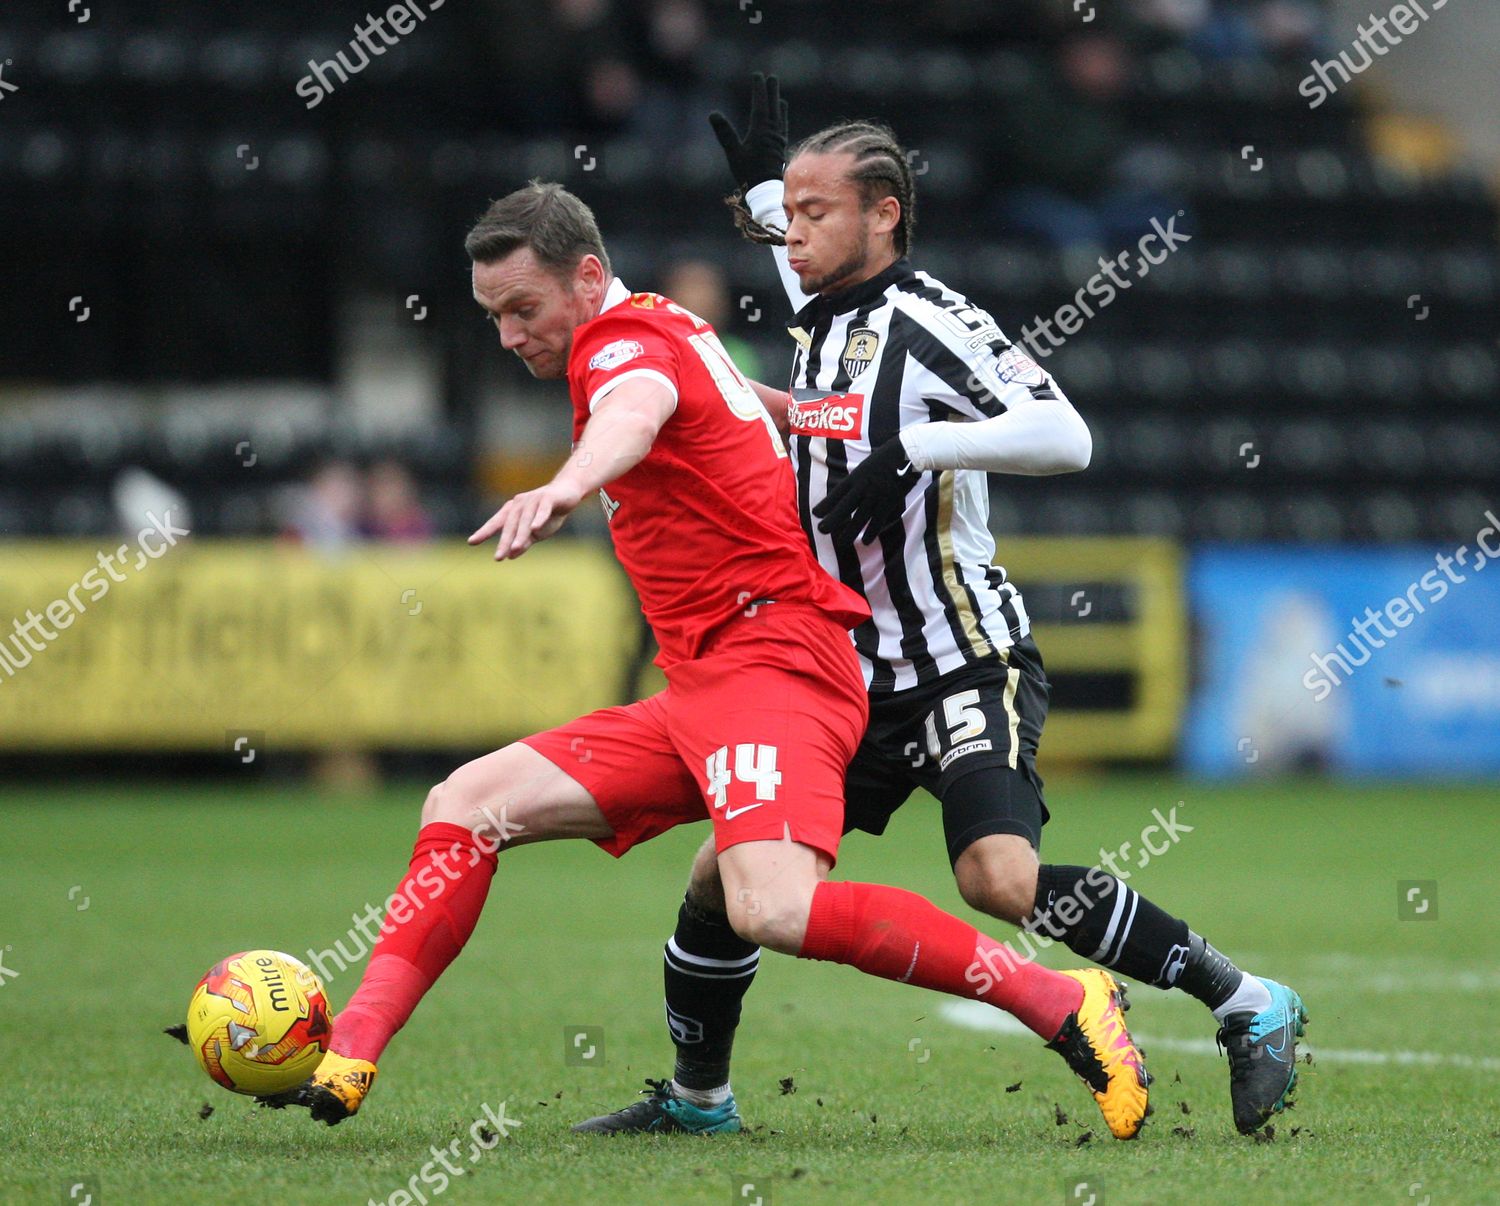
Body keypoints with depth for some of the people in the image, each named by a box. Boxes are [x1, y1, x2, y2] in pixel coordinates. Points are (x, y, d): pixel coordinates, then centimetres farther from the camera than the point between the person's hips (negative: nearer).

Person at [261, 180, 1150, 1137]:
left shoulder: (623, 337, -8)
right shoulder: (673, 326, 20)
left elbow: (636, 413, -35)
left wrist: (568, 486, -54)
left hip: (770, 658, -11)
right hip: (699, 693, 11)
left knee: (774, 911, -30)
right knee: (467, 806, 4)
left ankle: (1066, 1006, -20)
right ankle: (346, 1061, 1)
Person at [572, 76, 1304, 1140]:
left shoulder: (929, 320, -12)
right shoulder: (824, 322, 14)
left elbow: (1065, 436, -24)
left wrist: (913, 447, -30)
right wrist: (761, 187, 33)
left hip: (967, 670, -9)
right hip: (853, 682, 9)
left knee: (1003, 880, -28)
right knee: (722, 875, 7)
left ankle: (1249, 1006, -17)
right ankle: (698, 1098, 26)